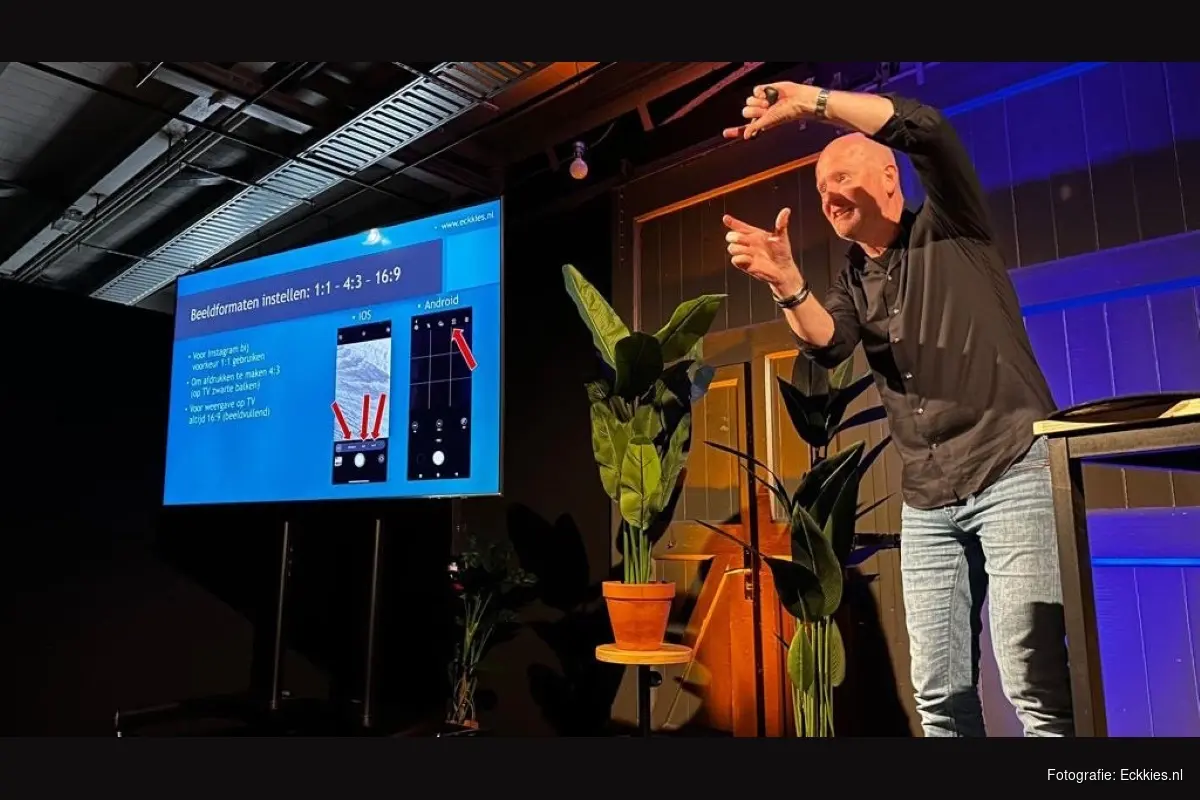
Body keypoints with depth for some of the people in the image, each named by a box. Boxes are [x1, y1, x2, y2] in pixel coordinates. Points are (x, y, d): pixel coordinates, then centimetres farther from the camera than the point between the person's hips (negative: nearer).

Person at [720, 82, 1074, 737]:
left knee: (1033, 684, -9)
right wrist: (787, 284, -24)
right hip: (927, 500, 5)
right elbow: (826, 345, -6)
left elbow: (926, 128, -14)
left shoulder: (950, 229, 4)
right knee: (938, 691, 5)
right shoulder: (850, 283, 15)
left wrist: (810, 103, -13)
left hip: (1011, 472, -5)